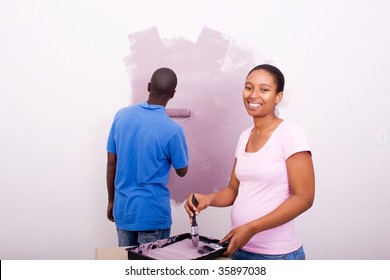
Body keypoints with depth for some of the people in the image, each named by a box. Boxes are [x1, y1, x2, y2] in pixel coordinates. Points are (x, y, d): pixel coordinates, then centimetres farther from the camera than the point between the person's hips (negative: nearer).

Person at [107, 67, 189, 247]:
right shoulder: (172, 130, -18)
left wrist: (111, 201, 14)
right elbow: (182, 171, -1)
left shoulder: (121, 116, -5)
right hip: (153, 213, -5)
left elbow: (111, 164, 2)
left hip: (122, 209, 5)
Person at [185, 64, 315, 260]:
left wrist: (251, 228, -21)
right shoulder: (244, 136, 6)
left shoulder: (290, 133, -12)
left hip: (277, 253, -6)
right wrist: (209, 199, -9)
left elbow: (303, 197, -16)